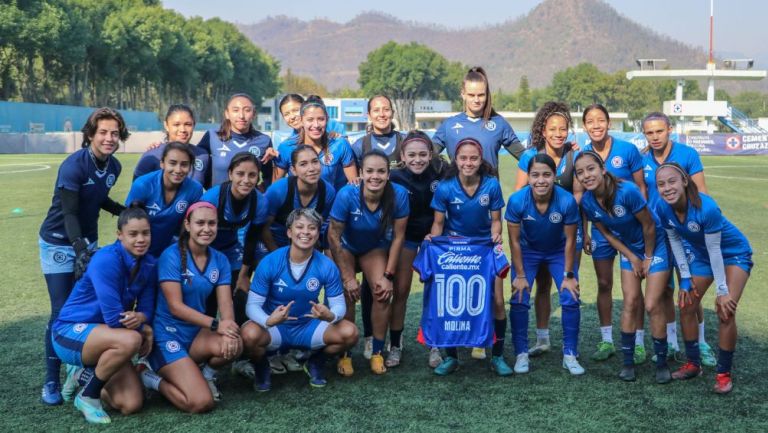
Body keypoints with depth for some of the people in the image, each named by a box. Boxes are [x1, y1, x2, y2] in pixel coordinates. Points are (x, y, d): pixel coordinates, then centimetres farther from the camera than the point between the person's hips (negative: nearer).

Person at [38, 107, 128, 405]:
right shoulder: (73, 165, -22)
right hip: (59, 243, -6)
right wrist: (79, 251, -37)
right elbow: (69, 213, -26)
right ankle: (51, 381, 1)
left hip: (88, 242, 6)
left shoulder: (114, 166, -2)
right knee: (62, 311, -9)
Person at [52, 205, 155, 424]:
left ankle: (83, 374, 21)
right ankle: (87, 396, -10)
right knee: (130, 340, -36)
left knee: (131, 405, -8)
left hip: (103, 337, 7)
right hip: (71, 332, -7)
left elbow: (147, 310, 1)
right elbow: (114, 318, -27)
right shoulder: (106, 260, -24)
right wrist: (145, 331, -10)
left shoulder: (148, 265, -2)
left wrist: (140, 318, -23)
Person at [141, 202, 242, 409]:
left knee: (234, 345, -28)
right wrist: (215, 324, -30)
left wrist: (229, 331, -29)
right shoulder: (172, 256, -14)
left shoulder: (220, 260, 3)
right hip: (168, 335, -5)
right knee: (202, 402, -20)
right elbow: (175, 307, -19)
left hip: (197, 332, 5)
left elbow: (225, 304, -6)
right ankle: (151, 379, 5)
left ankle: (206, 373, 5)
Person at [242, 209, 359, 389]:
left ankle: (315, 361, 11)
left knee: (350, 333, -22)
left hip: (308, 328, 2)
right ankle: (262, 368, 2)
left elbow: (339, 304, -7)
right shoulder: (269, 263, -17)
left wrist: (330, 316, -33)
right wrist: (268, 321, -39)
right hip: (274, 329, -2)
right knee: (250, 334, -36)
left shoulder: (327, 266, -12)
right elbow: (253, 304, -15)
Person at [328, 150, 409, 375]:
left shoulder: (399, 194, -29)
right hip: (346, 248, -1)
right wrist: (347, 277, -20)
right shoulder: (347, 195, -34)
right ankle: (344, 353, -1)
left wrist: (388, 276, -15)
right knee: (347, 294, -17)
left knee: (383, 293, -16)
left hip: (375, 248, 2)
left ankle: (378, 352, -1)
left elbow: (398, 237, -17)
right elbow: (334, 236, -23)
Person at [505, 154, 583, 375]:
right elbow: (515, 240, -17)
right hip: (527, 251, 0)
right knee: (519, 300, -9)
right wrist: (520, 275, -13)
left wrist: (568, 275, -12)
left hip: (559, 251, 0)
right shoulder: (517, 201, -30)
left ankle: (570, 355, 5)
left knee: (571, 299, -9)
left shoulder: (567, 201, -31)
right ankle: (521, 354, 5)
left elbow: (570, 240, -18)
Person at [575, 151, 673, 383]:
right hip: (629, 249, 5)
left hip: (655, 245, -5)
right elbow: (606, 233, 0)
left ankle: (662, 364, 7)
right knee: (630, 303, 2)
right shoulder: (587, 202, -15)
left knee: (652, 305, -7)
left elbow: (649, 226, -20)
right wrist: (632, 258, -2)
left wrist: (648, 258, -9)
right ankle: (628, 362, 11)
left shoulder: (627, 191, -32)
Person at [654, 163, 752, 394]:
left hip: (734, 254, -6)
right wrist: (685, 277, -4)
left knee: (725, 311, -16)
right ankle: (693, 364, 23)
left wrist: (722, 291, -23)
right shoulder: (663, 207, -21)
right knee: (686, 307, 5)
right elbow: (674, 240, -5)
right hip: (702, 255, 6)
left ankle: (723, 373, -2)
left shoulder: (706, 208, -37)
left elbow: (715, 250, -30)